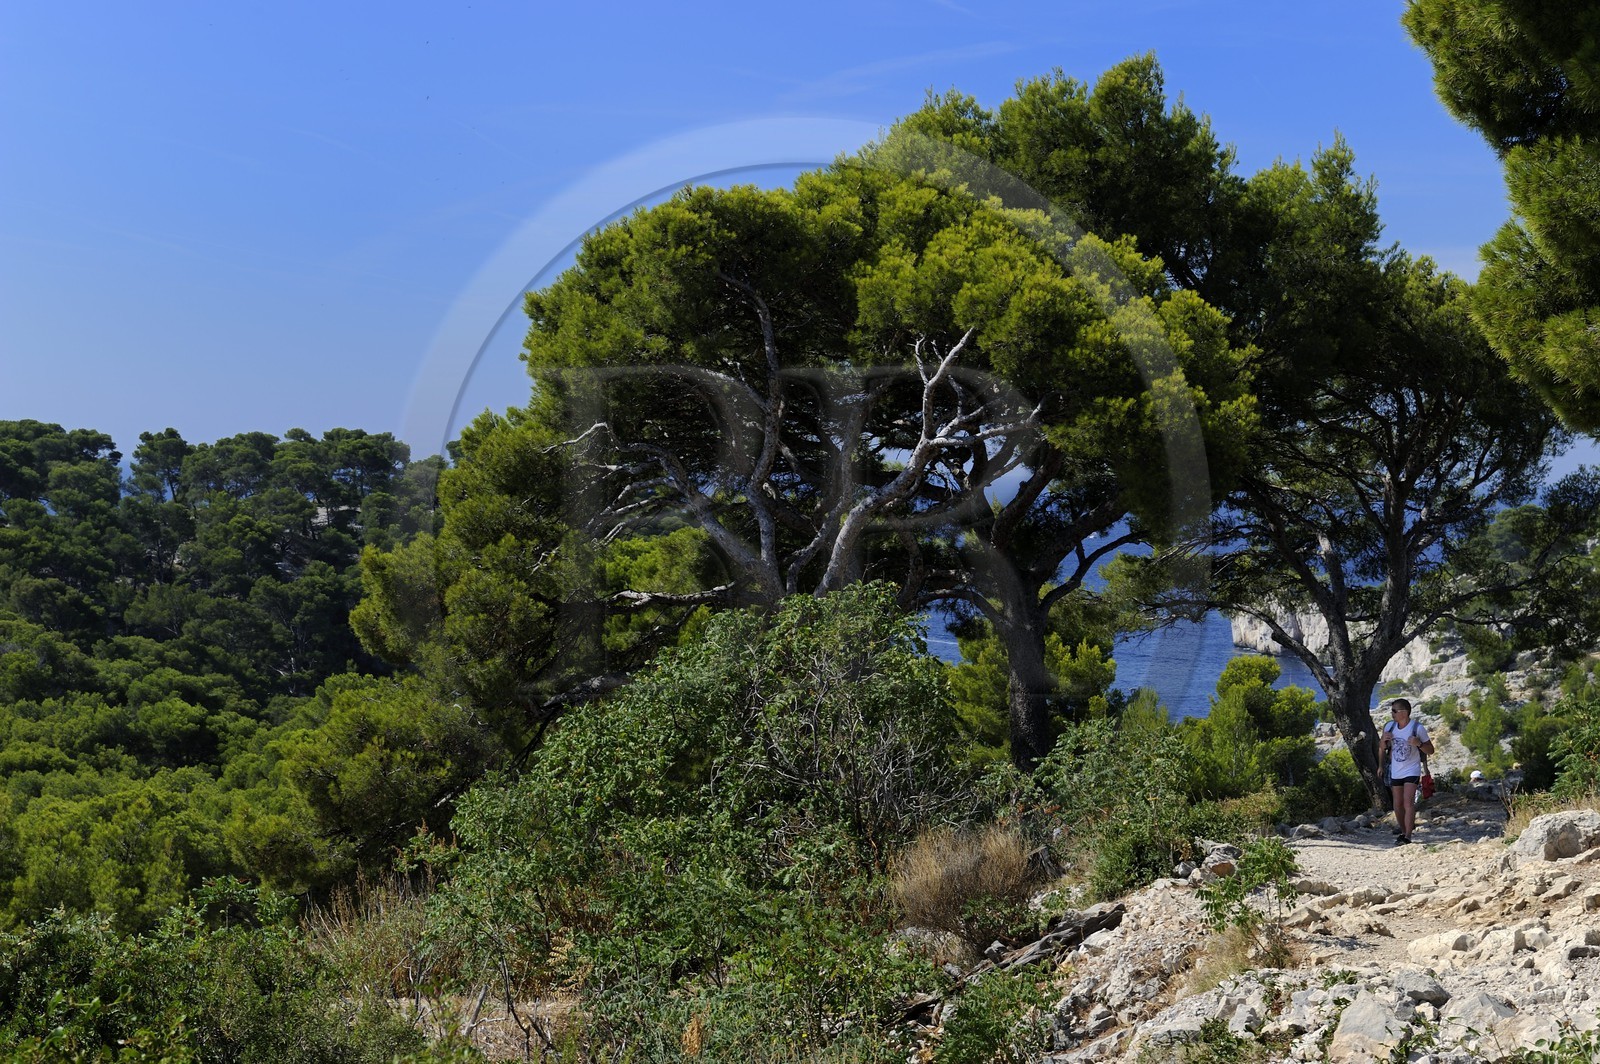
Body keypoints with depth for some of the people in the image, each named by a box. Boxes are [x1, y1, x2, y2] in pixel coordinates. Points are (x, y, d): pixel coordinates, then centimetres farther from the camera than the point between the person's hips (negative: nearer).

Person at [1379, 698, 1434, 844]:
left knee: (1408, 802, -17)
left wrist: (1419, 744, -27)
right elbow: (1382, 749, 12)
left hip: (1411, 770, -5)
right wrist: (1384, 740, -11)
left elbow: (1430, 750, -7)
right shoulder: (1389, 726, 1)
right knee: (1398, 805, 10)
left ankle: (1407, 837, -20)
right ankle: (1403, 831, 26)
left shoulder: (1417, 728, -13)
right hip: (1395, 771, 5)